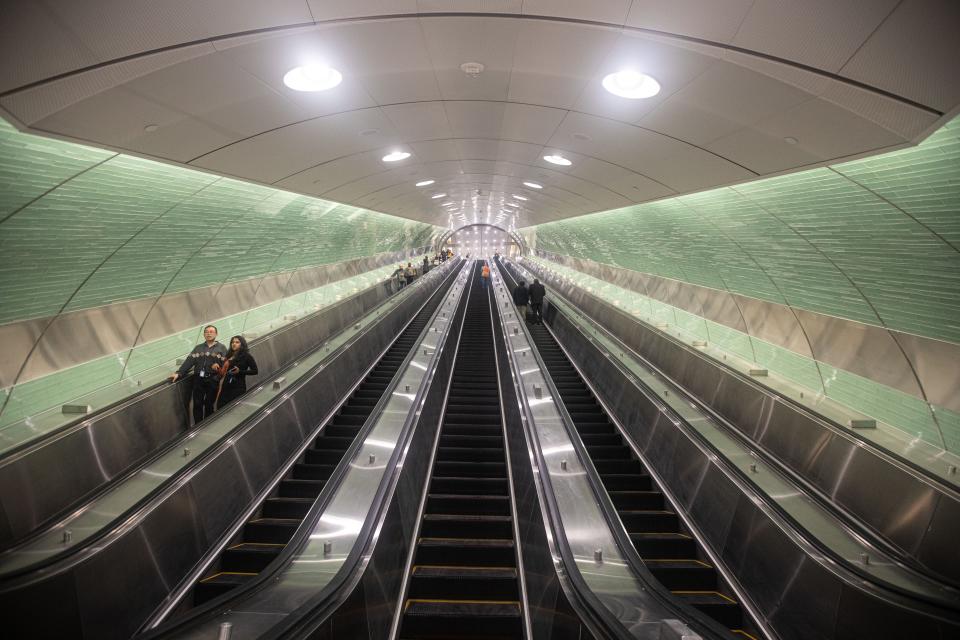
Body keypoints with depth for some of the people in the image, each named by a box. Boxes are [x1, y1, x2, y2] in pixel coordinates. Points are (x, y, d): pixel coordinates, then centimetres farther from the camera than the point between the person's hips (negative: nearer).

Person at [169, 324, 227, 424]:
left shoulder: (221, 348, 7)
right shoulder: (198, 348, 15)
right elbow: (189, 361, 6)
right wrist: (179, 373, -4)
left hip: (212, 380, -2)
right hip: (198, 379, 3)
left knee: (209, 405, 3)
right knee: (197, 404, 1)